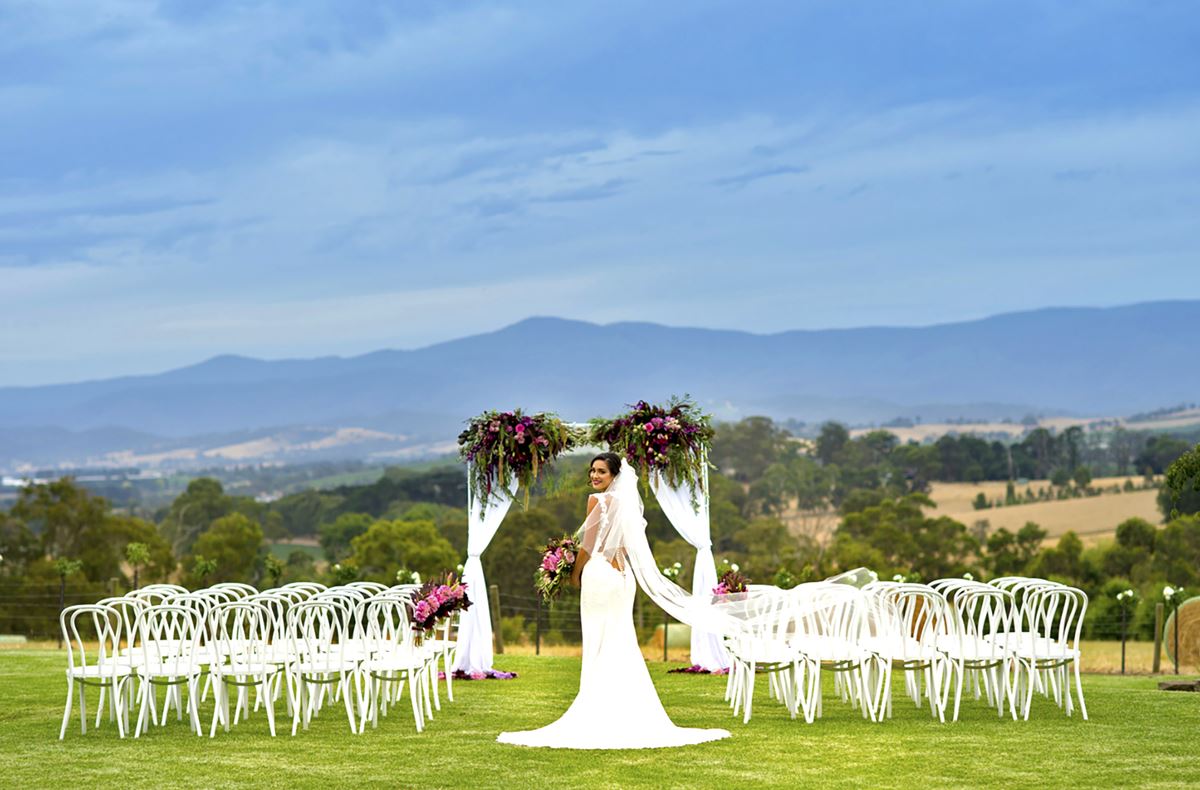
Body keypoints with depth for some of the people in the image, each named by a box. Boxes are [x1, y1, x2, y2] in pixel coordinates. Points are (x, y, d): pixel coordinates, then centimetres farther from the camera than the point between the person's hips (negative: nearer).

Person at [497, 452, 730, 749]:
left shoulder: (597, 500, -10)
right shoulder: (626, 501, 11)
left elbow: (588, 543, -8)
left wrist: (575, 573, 3)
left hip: (599, 572, -7)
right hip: (623, 575, 7)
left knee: (598, 644, -4)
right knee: (622, 642, 10)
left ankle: (598, 709, -3)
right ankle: (628, 710, 11)